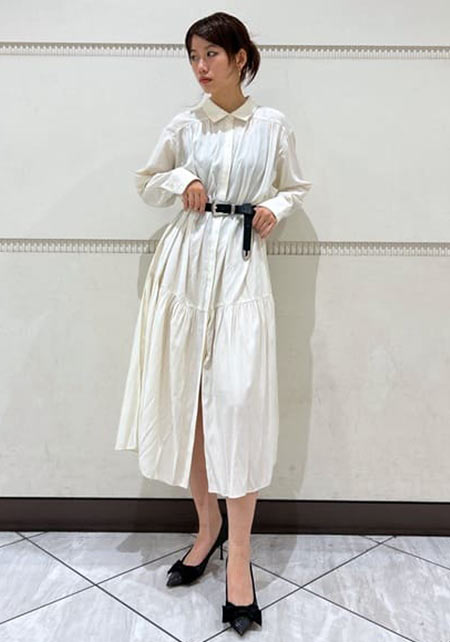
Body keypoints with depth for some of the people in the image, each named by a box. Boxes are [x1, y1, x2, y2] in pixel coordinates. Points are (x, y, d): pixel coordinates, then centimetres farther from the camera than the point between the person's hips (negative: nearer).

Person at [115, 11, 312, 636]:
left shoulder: (273, 125, 6)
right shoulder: (183, 126, 8)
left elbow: (295, 187, 17)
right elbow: (147, 181, 18)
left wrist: (275, 208, -4)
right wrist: (180, 181, -2)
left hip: (243, 264, -2)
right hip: (186, 261, 2)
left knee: (239, 399, -11)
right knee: (186, 399, 4)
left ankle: (239, 555, 1)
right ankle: (208, 525, 24)